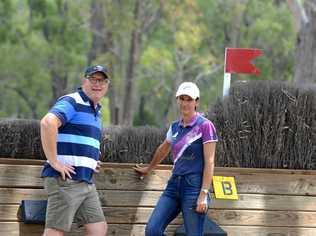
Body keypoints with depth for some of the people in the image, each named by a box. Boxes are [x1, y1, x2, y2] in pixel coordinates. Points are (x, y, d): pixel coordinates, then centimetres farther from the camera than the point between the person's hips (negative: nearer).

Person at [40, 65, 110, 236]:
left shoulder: (95, 111, 20)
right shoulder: (71, 102, -8)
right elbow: (47, 122, -28)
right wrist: (54, 162, -26)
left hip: (86, 182, 9)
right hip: (66, 179, -9)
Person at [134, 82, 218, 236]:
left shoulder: (205, 126, -6)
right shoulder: (175, 127, 12)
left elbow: (209, 162, -10)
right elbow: (163, 150, 32)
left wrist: (204, 194, -16)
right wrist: (148, 169, 46)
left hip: (194, 187, -6)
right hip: (174, 184, 6)